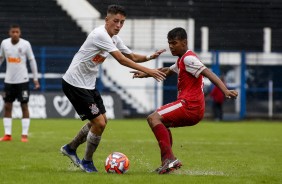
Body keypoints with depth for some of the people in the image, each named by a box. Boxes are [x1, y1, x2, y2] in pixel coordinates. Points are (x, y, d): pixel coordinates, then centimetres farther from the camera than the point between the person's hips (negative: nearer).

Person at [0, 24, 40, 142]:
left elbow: (32, 61, -1)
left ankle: (24, 135, 2)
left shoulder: (25, 44, -7)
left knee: (24, 106, -1)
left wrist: (35, 78, -2)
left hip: (22, 80, -3)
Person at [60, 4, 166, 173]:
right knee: (99, 123, -11)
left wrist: (149, 57, -4)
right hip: (74, 83, -10)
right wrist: (148, 71, -28)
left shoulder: (115, 39, 8)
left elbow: (132, 56, 16)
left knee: (102, 120, 16)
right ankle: (87, 162, 7)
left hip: (88, 84, 10)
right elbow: (122, 60, -26)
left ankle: (70, 148, 31)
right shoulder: (100, 34, -22)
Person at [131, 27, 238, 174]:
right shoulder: (182, 60, 22)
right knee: (163, 122, 31)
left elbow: (207, 73, -23)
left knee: (154, 118, -22)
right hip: (194, 109, 11)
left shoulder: (188, 58, -10)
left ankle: (170, 158, -33)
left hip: (189, 106, -11)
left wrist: (225, 91, -36)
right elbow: (167, 71, 41)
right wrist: (146, 74, 38)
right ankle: (166, 163, 21)